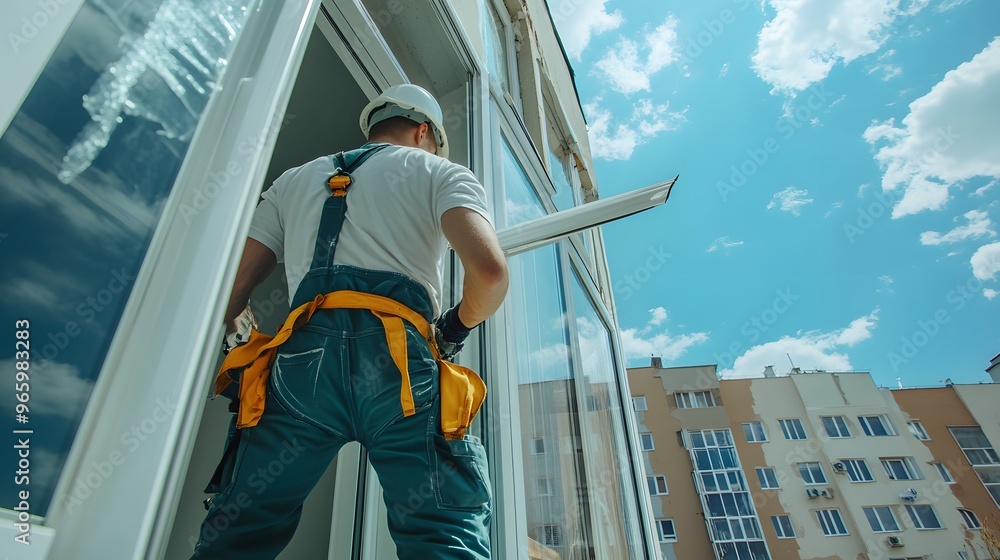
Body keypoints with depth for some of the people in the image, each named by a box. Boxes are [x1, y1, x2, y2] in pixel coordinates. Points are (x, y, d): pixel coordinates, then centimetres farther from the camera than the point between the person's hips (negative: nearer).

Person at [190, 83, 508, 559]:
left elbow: (228, 292, 22)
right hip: (397, 357, -3)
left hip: (302, 355, 4)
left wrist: (242, 340, 39)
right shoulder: (441, 173, 18)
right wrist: (458, 326, 15)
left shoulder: (293, 180, 30)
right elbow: (489, 269, -4)